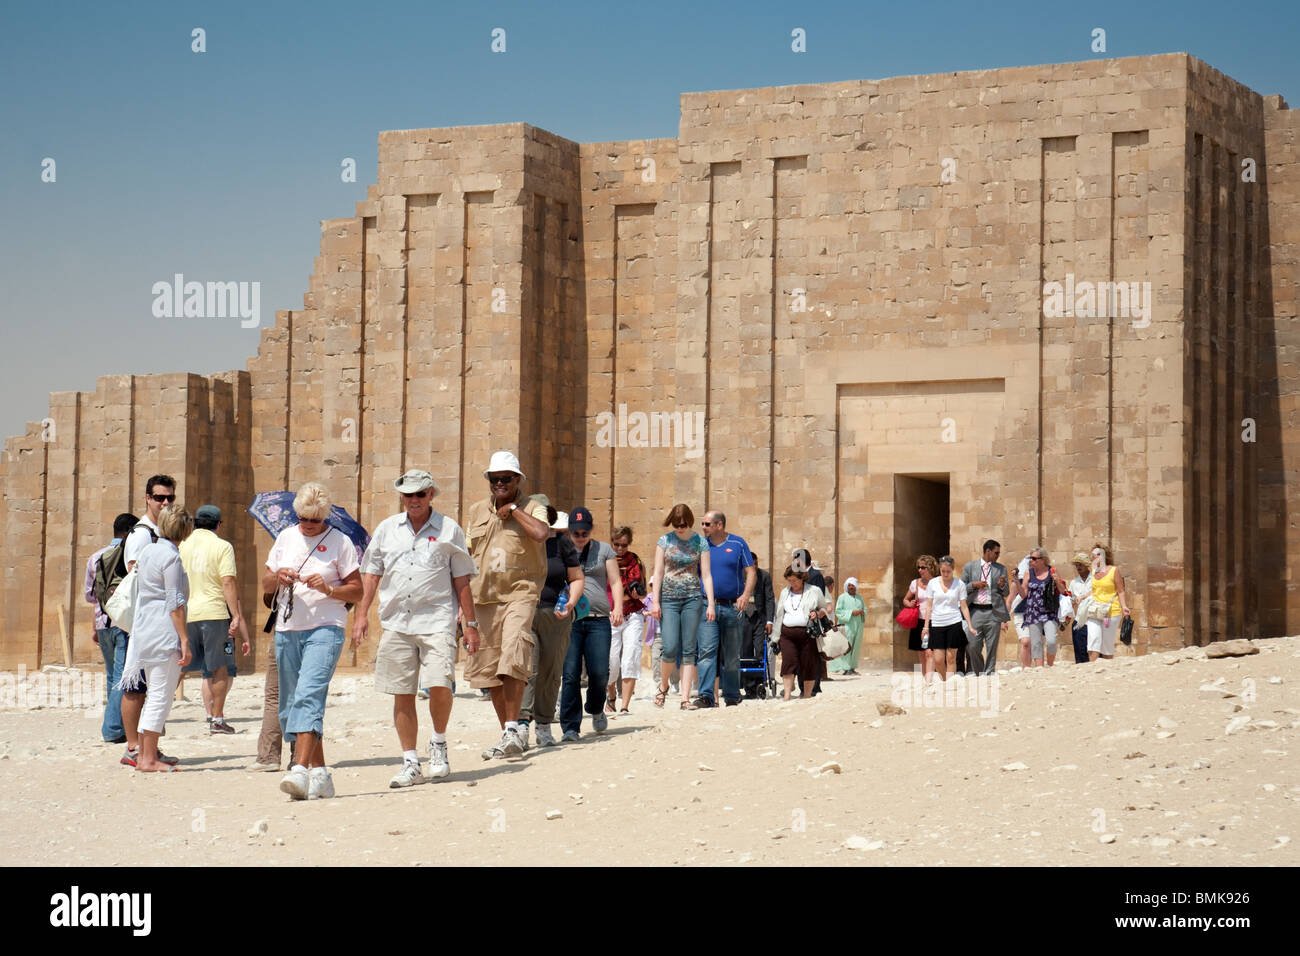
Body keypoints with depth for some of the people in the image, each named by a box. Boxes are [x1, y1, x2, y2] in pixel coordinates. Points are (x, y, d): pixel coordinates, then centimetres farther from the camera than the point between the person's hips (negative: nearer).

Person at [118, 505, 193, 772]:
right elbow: (175, 603, -14)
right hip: (164, 634, -9)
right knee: (160, 696, -5)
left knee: (151, 693, 15)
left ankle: (145, 753, 18)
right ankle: (148, 758, -4)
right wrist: (185, 640, -14)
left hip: (142, 630, 9)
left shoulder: (146, 552, 12)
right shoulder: (171, 557, -12)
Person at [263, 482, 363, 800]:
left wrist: (327, 588, -16)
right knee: (290, 705, 6)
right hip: (286, 630, 6)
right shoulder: (285, 537, 14)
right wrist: (278, 577, -5)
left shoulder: (340, 542, 1)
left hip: (325, 629, -6)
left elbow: (357, 591, 1)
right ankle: (320, 773, 14)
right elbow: (264, 585, 17)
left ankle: (300, 769, -29)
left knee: (308, 696, -21)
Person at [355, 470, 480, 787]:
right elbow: (371, 574, 15)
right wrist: (362, 612, 5)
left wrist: (470, 623, 4)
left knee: (439, 685, -18)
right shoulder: (387, 529, 13)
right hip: (396, 622, 3)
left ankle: (439, 743, 8)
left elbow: (461, 581, 7)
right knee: (402, 695, 3)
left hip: (436, 621, -3)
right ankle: (410, 764, 11)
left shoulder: (449, 530, 6)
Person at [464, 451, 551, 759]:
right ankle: (507, 735, 16)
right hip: (484, 598, 5)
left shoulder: (531, 508, 1)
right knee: (488, 668, 6)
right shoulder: (476, 511, 15)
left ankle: (512, 731, -21)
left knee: (513, 656, -22)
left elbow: (541, 533, -22)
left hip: (519, 593, -5)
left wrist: (513, 509, -11)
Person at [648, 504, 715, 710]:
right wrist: (655, 601, -3)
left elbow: (706, 575, 4)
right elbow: (658, 573, 4)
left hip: (692, 599, 1)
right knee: (670, 648, -10)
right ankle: (663, 686, 16)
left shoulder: (700, 542, 5)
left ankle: (685, 698, 0)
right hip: (668, 598, -1)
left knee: (689, 650, -1)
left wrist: (711, 603, -4)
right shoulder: (664, 541, 5)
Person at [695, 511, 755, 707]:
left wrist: (746, 595, -13)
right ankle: (706, 696, -18)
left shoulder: (737, 544, 4)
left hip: (732, 607, 0)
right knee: (706, 651, -13)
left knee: (732, 656, 8)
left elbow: (751, 573, 2)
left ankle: (732, 697, 19)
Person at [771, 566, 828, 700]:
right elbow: (779, 614, 21)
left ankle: (807, 694, 12)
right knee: (788, 661, -13)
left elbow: (825, 609, 14)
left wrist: (817, 614, -9)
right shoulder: (784, 592, 18)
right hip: (787, 633, 2)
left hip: (808, 633, -2)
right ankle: (787, 694, -16)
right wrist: (776, 635, 17)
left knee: (808, 664, -1)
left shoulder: (814, 591, 7)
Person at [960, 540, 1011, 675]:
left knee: (992, 648, -1)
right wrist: (974, 585, -8)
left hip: (993, 612, 1)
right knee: (972, 646, -4)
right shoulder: (970, 567, 10)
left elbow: (1006, 594, 14)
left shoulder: (1001, 569, 12)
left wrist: (1002, 585, -7)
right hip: (975, 612, -1)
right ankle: (975, 674, 16)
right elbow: (961, 589, 9)